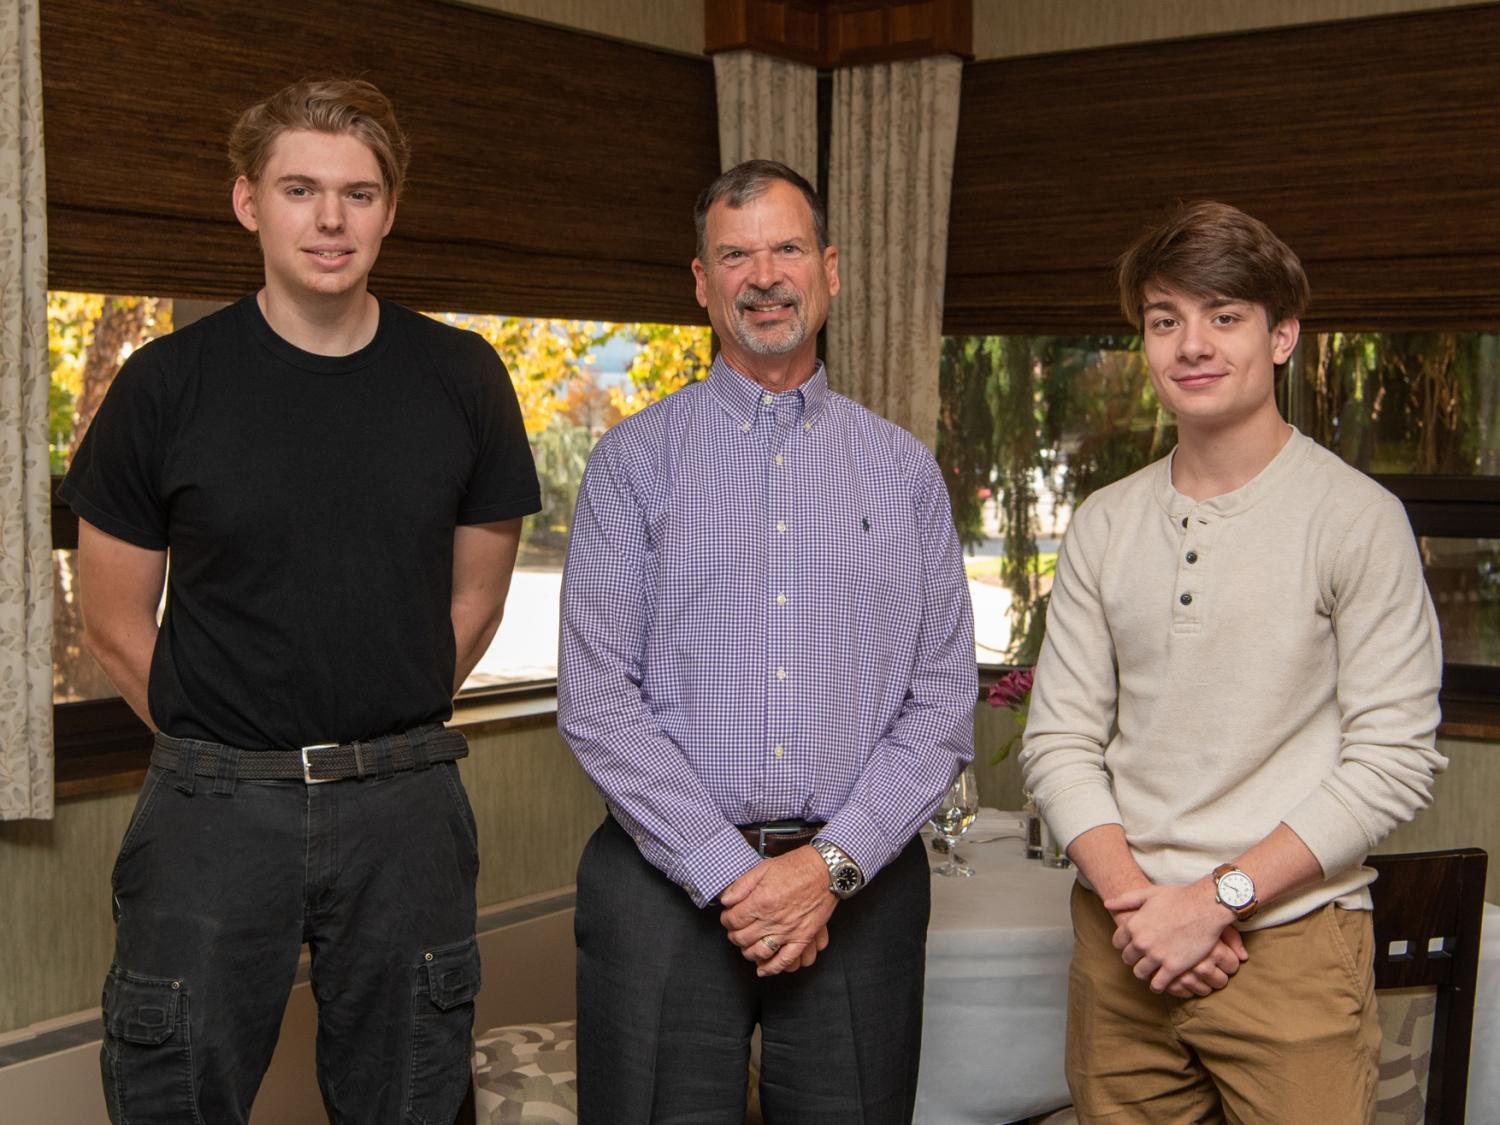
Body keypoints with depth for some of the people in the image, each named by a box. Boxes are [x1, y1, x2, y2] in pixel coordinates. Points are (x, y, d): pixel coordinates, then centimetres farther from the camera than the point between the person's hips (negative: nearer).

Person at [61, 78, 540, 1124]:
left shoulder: (461, 379, 1)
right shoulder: (167, 384, -4)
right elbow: (118, 624, 3)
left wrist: (380, 745, 8)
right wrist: (231, 753, 6)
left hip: (406, 808, 2)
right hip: (215, 805, -1)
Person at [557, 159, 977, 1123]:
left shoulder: (904, 469, 8)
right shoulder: (635, 459, 3)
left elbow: (944, 705, 3)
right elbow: (598, 700, -4)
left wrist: (832, 863, -9)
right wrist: (728, 872, -11)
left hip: (859, 882, 2)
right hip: (669, 882, -1)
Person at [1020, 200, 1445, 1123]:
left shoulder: (1357, 517, -6)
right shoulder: (1106, 525, 7)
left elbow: (1394, 761, -10)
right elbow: (1060, 742, 6)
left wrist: (1217, 897, -13)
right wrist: (1130, 897, -9)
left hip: (1291, 943, -3)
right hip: (1121, 945, 4)